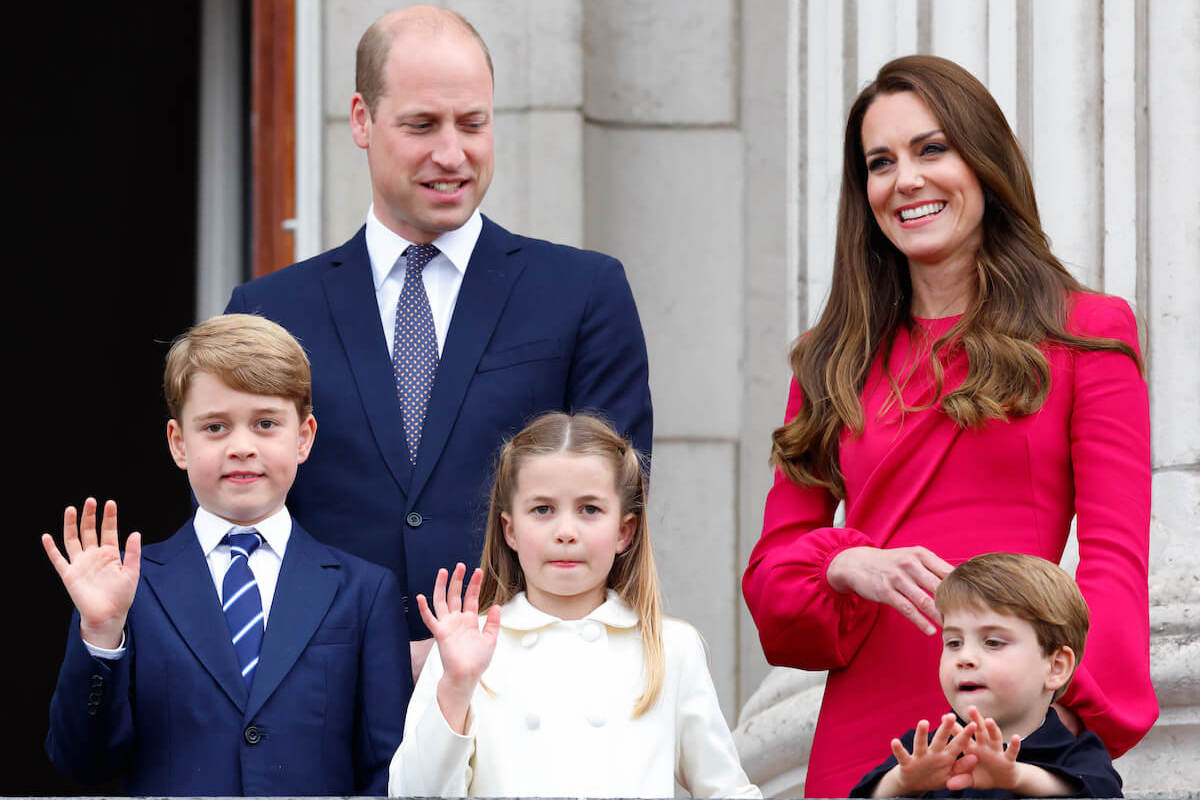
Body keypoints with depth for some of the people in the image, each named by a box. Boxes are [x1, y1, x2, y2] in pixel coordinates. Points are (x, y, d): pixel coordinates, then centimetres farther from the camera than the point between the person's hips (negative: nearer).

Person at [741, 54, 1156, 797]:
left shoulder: (1085, 334, 4)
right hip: (861, 739, 3)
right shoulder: (836, 361, 15)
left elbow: (1115, 559, -5)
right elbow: (773, 562, 12)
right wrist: (849, 566, -11)